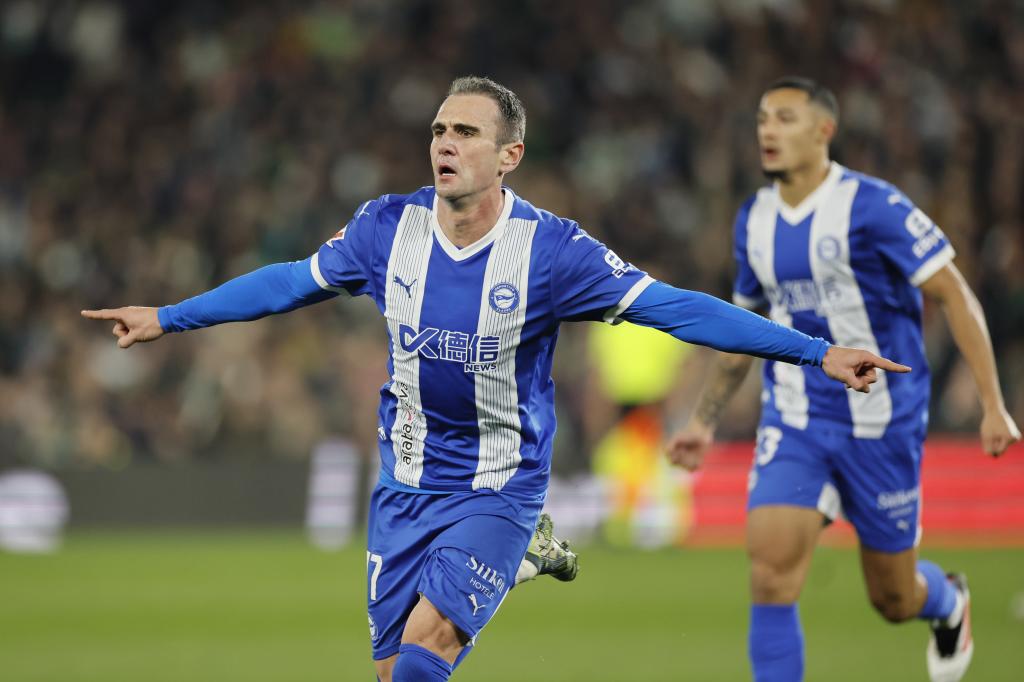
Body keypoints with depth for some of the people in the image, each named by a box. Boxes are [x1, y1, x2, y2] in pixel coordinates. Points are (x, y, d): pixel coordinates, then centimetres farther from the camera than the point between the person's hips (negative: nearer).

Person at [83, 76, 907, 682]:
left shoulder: (550, 249, -15)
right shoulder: (389, 227, -5)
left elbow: (675, 308, -15)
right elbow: (291, 282, 10)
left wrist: (820, 352, -21)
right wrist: (167, 318, 17)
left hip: (499, 490, -4)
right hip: (405, 485, 4)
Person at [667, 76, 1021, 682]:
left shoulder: (873, 207, -14)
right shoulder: (755, 221, 4)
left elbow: (956, 296, -11)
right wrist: (705, 421, 18)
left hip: (882, 424, -4)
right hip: (793, 424, 4)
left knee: (894, 599, 9)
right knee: (771, 572, -17)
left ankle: (949, 602, 47)